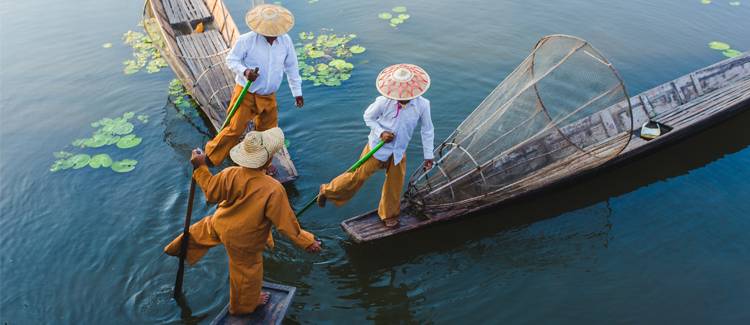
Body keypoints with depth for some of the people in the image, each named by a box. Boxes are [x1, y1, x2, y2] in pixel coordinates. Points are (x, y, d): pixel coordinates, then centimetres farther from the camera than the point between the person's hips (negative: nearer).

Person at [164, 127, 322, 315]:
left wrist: (200, 168, 2)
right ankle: (244, 305, 50)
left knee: (204, 229, 38)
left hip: (220, 224, 4)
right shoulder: (274, 190, -38)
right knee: (247, 272, 24)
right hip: (243, 241, -4)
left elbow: (211, 193, -8)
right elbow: (286, 223, -29)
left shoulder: (230, 175, -27)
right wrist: (307, 242, -16)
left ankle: (179, 249, 65)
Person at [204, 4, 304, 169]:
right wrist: (244, 71, -29)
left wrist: (297, 92, 9)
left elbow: (291, 67, 5)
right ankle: (210, 158, 15)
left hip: (268, 97, 4)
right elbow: (231, 60, -8)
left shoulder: (286, 40, -5)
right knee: (235, 129, -4)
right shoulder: (246, 40, -17)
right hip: (245, 93, -4)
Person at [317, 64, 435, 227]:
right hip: (378, 147, -3)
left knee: (395, 185, 15)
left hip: (399, 152, 3)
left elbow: (427, 130, -5)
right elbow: (368, 117, -5)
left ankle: (389, 215, 41)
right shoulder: (384, 101, -24)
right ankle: (327, 191, 30)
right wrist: (381, 133, -21)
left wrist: (428, 156, 0)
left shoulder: (422, 105, -19)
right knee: (358, 175, 6)